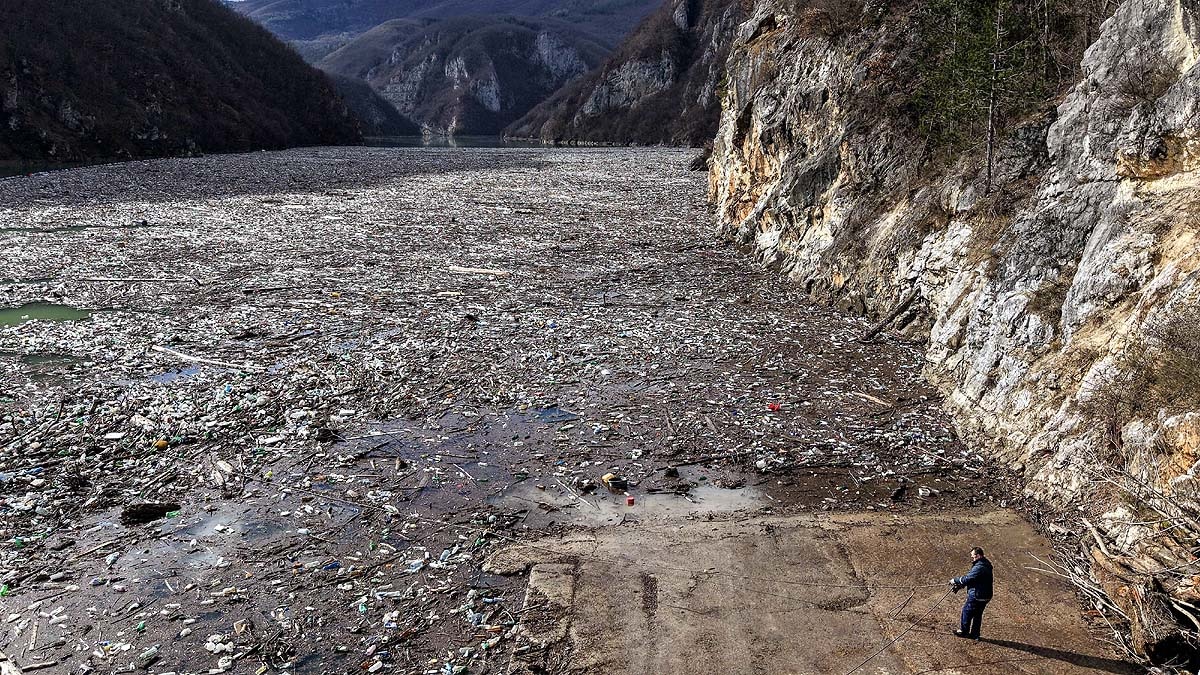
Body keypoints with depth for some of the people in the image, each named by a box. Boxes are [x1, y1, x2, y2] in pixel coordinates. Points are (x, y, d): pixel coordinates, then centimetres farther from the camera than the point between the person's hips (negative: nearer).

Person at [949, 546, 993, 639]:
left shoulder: (979, 567, -24)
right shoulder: (984, 564, 11)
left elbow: (967, 578, -23)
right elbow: (970, 577, 13)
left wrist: (955, 580, -8)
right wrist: (959, 586, 9)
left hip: (977, 596, -10)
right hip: (984, 596, 10)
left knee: (966, 611, 5)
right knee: (977, 614, 17)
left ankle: (964, 631, 17)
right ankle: (974, 634, 26)